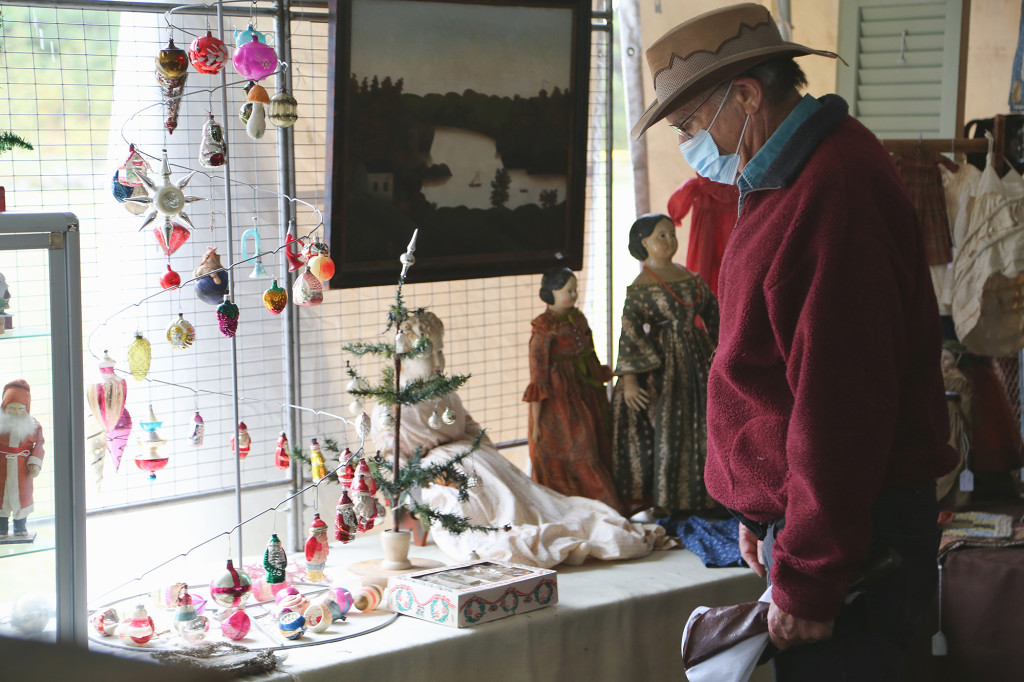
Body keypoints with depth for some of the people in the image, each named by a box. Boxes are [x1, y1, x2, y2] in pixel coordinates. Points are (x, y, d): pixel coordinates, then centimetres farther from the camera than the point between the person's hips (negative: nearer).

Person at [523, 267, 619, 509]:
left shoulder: (578, 319, 10)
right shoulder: (544, 327, -10)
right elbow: (537, 373, -11)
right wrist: (536, 422, -14)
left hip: (586, 395, 6)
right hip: (559, 398, -6)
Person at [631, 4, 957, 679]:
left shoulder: (834, 191, -20)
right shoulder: (789, 181, 15)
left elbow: (838, 403, -24)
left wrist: (806, 583, -22)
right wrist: (765, 512, 24)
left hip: (850, 542, -10)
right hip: (804, 518, 10)